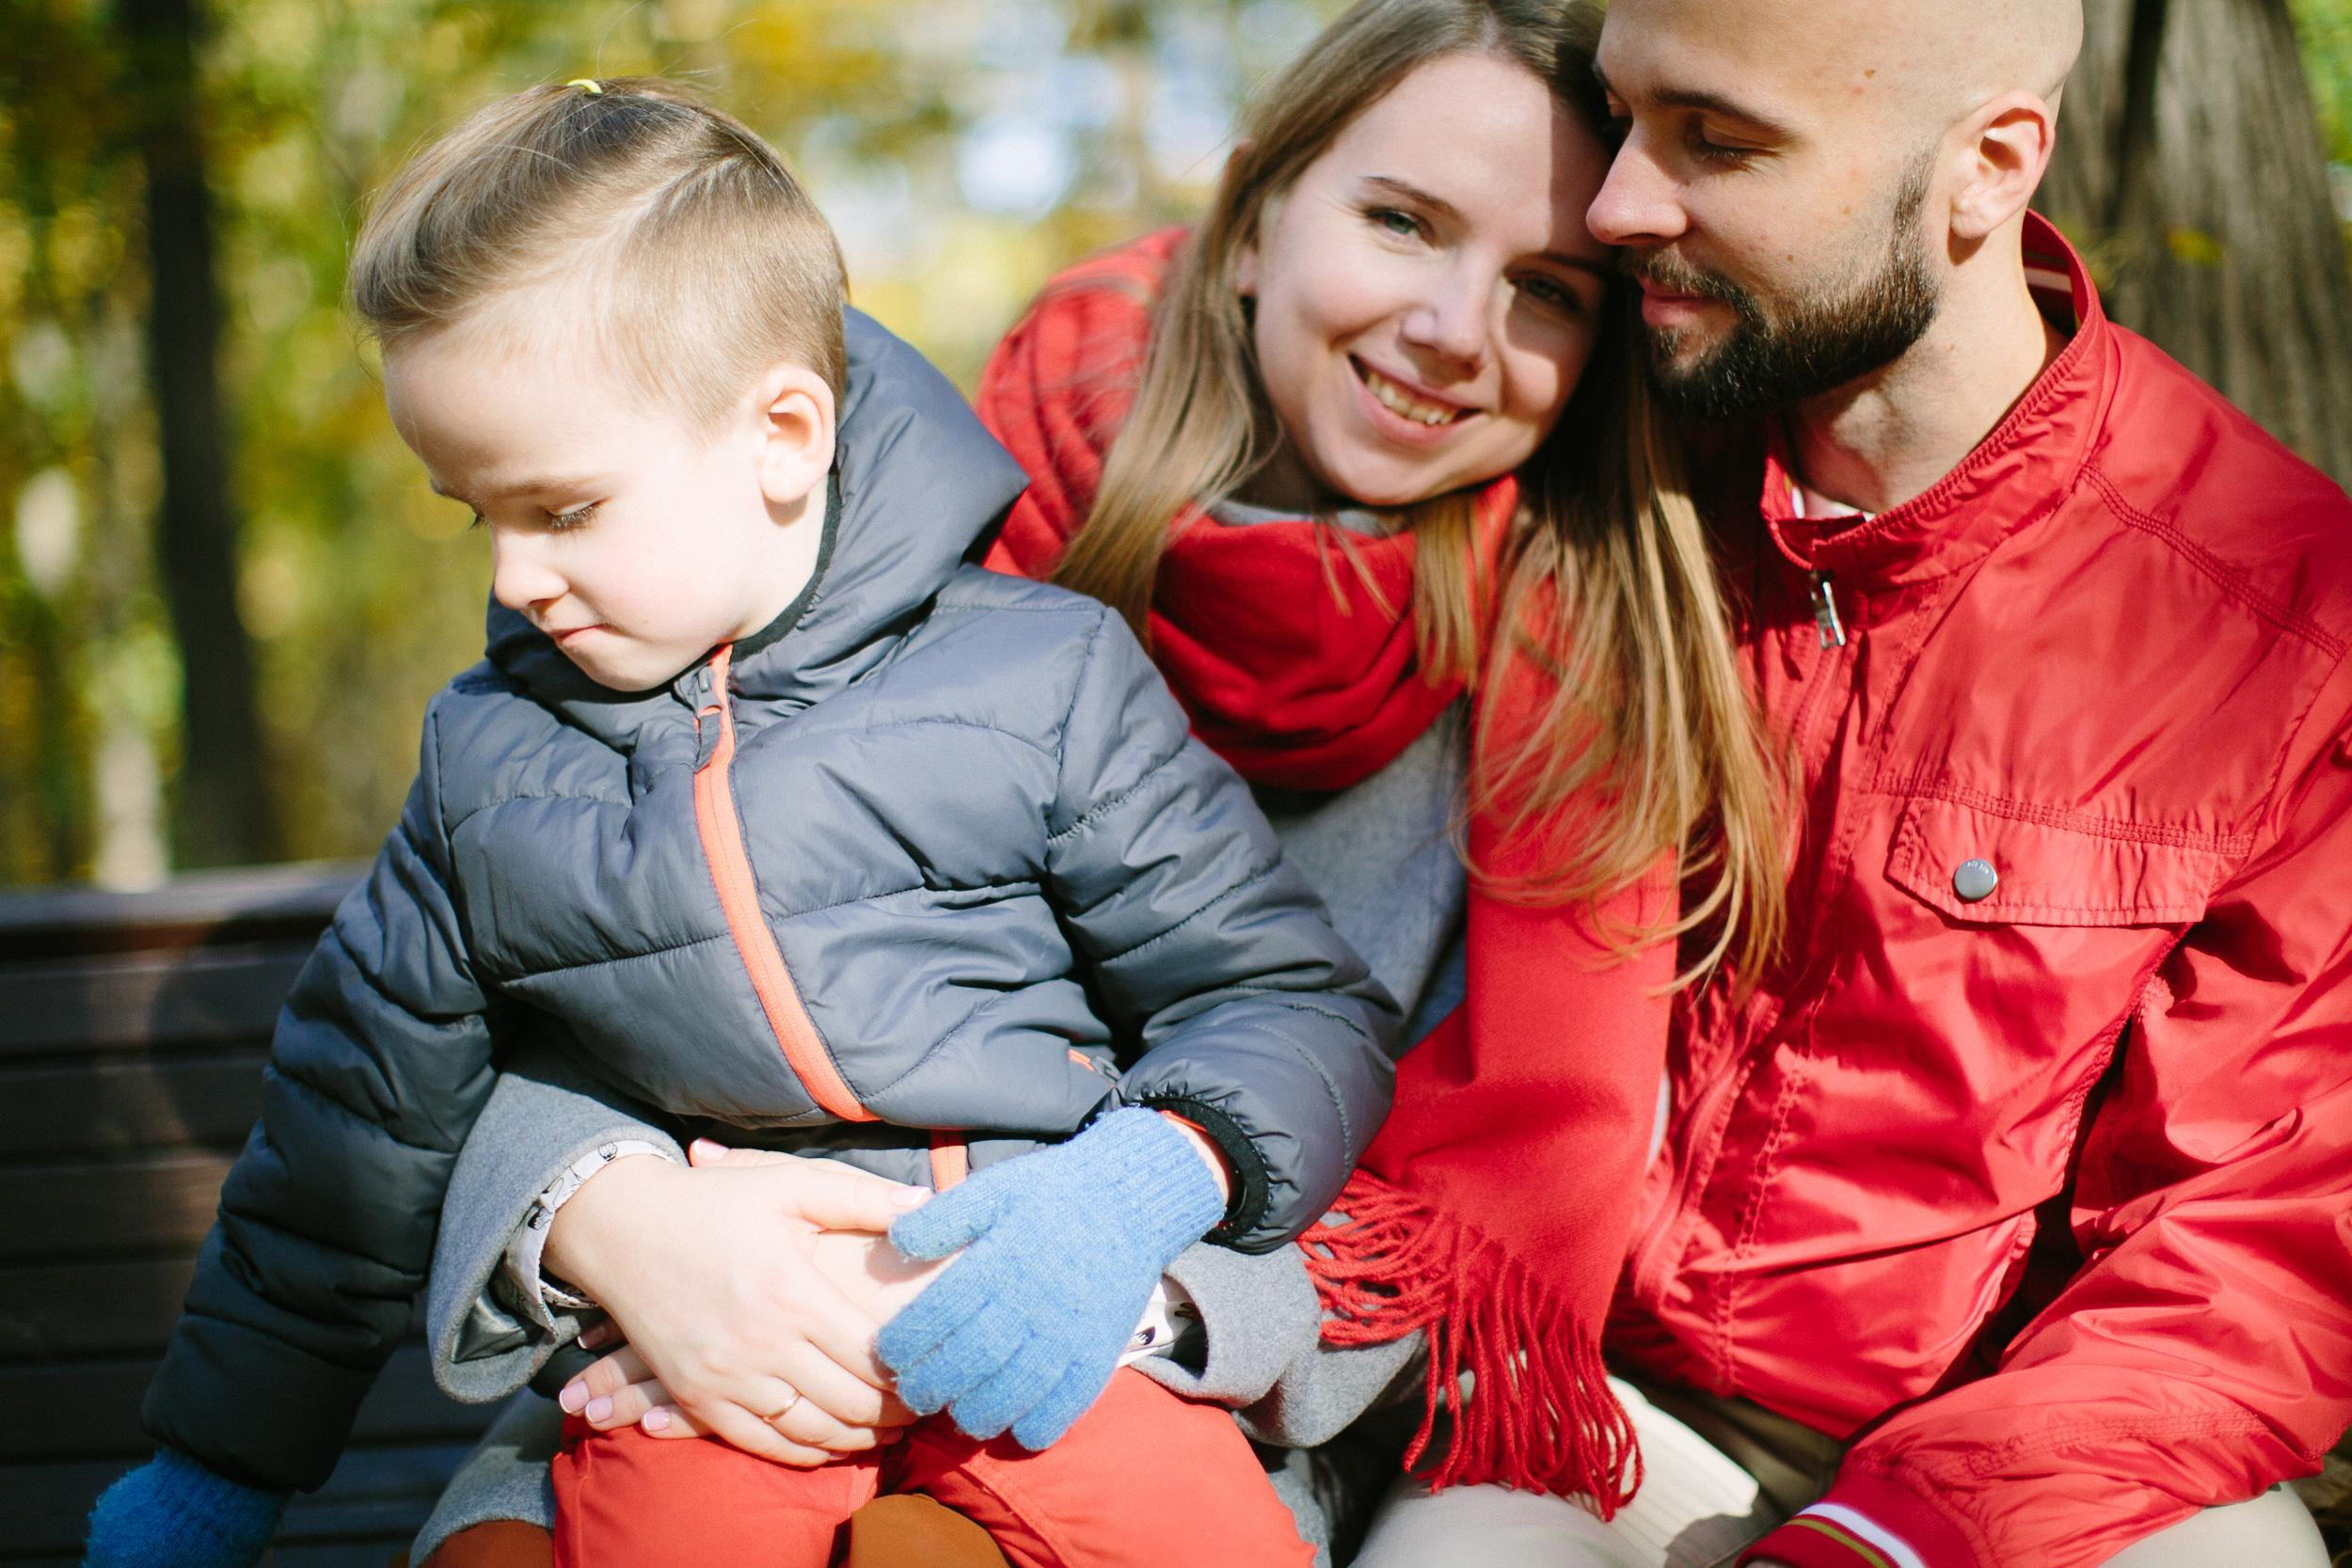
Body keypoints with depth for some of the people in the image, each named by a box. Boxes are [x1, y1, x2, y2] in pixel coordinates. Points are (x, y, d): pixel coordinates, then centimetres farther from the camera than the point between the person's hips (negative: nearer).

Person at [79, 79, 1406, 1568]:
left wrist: (1145, 1179, -18)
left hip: (1029, 1320, -2)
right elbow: (363, 1111, 24)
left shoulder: (1043, 678, 2)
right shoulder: (488, 757, 13)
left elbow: (1298, 1001, 3)